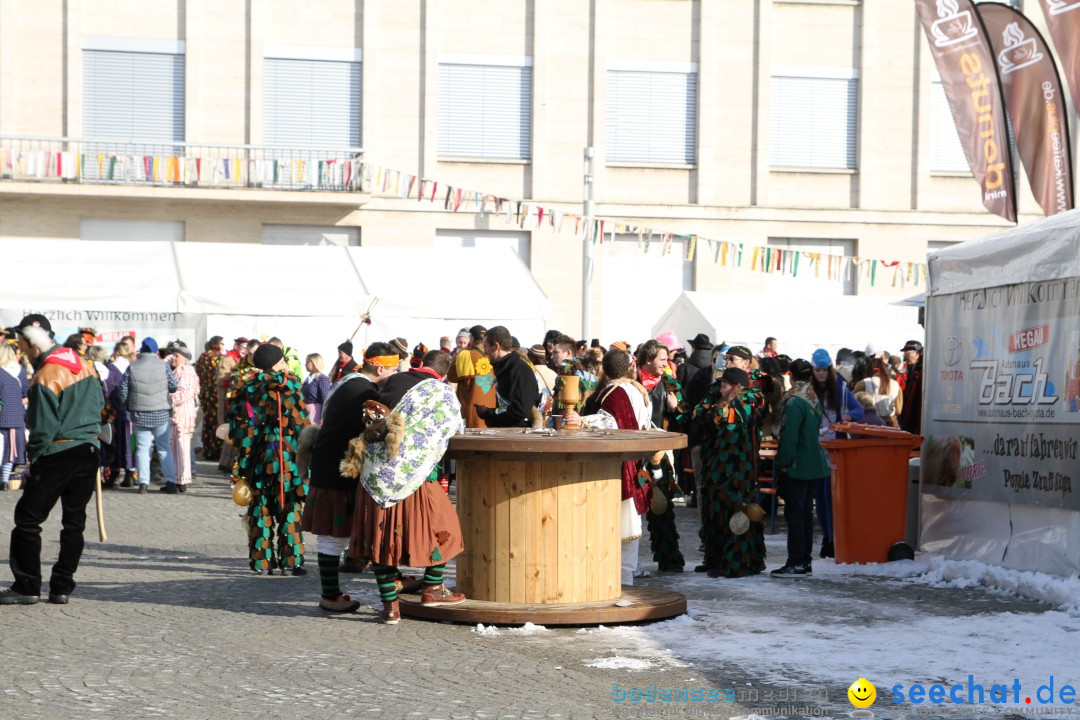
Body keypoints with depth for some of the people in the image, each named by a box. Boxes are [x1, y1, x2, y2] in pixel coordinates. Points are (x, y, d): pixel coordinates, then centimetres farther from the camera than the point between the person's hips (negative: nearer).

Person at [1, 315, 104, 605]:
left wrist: (33, 454, -3)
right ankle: (62, 588, 12)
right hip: (89, 451, 7)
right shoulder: (84, 366, 6)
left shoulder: (45, 377, -17)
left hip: (57, 454, -7)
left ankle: (27, 587, 3)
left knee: (27, 518, 3)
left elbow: (43, 428, -16)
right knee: (74, 521, 11)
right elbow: (99, 403, 15)